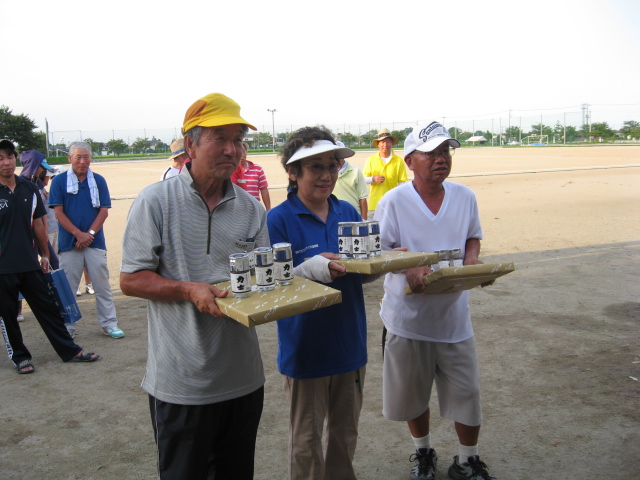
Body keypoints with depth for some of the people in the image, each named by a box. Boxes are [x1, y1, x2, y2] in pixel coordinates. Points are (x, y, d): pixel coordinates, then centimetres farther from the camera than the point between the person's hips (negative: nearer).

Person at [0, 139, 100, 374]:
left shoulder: (29, 188, 5)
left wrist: (44, 254, 13)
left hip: (30, 263, 4)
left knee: (47, 307, 10)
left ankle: (69, 350, 18)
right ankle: (20, 356, 24)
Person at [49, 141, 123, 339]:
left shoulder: (98, 180, 5)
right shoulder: (59, 181, 2)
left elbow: (104, 211, 2)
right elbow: (58, 212, -3)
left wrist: (90, 233, -10)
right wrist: (79, 234, -12)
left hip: (95, 241, 1)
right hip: (69, 243, -1)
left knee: (102, 285, 4)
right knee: (67, 287, 5)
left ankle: (109, 324, 13)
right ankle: (67, 328, 16)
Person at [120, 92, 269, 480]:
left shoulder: (251, 208, 4)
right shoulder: (156, 201, -9)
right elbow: (131, 279, -9)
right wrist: (190, 290, -23)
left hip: (244, 377, 5)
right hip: (181, 382, -4)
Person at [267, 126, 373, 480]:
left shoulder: (348, 213, 2)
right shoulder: (278, 220, -13)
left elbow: (362, 273, 8)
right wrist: (312, 268, -32)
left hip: (350, 342, 5)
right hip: (305, 348, -5)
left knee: (345, 431, 22)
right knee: (306, 441, 13)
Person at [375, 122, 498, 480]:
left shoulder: (465, 196, 0)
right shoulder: (394, 202, -11)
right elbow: (380, 252, -10)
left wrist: (472, 260, -9)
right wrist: (410, 270, -28)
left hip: (454, 313, 2)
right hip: (410, 315, -2)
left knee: (468, 393, 8)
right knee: (413, 394, 16)